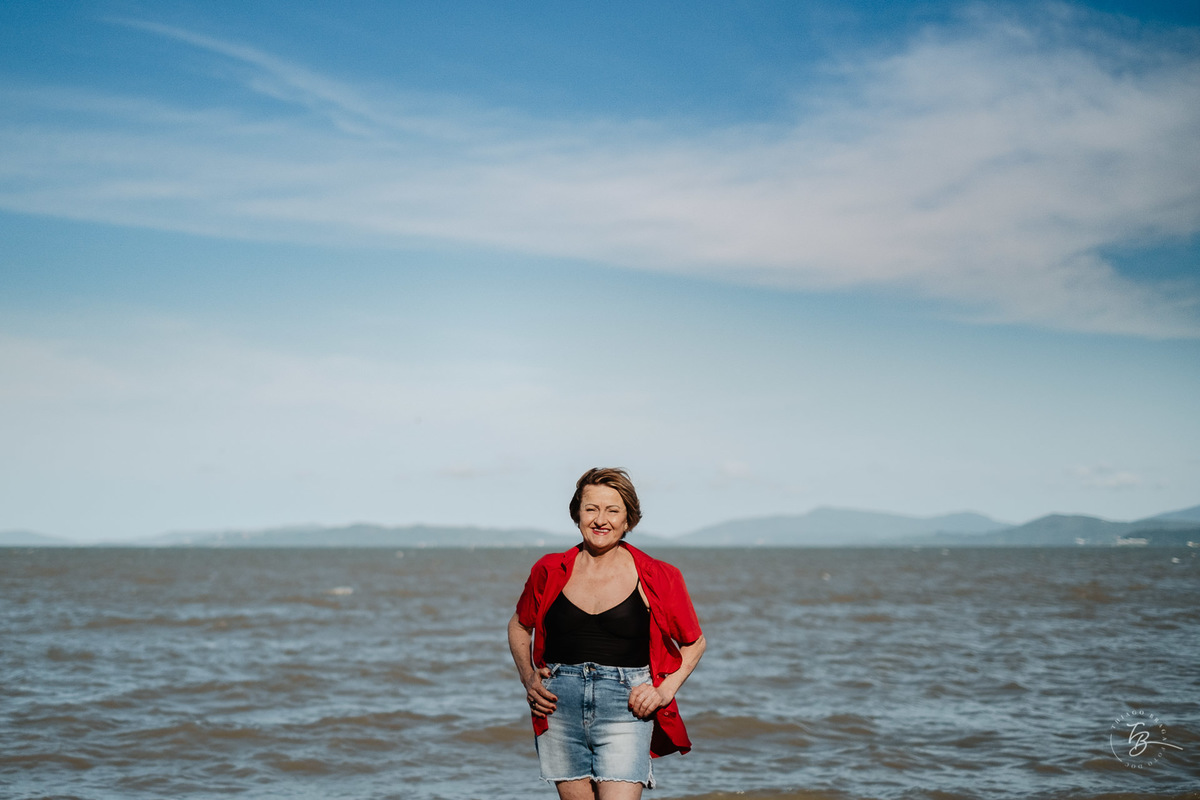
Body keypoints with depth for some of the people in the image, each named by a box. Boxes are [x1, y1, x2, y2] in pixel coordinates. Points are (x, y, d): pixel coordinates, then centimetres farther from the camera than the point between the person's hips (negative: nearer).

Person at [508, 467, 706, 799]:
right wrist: (527, 677, 7)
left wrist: (665, 690, -2)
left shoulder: (656, 579, 0)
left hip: (625, 708, -2)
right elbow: (519, 626, 23)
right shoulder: (550, 572, 6)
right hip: (560, 706, 3)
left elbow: (694, 642, 12)